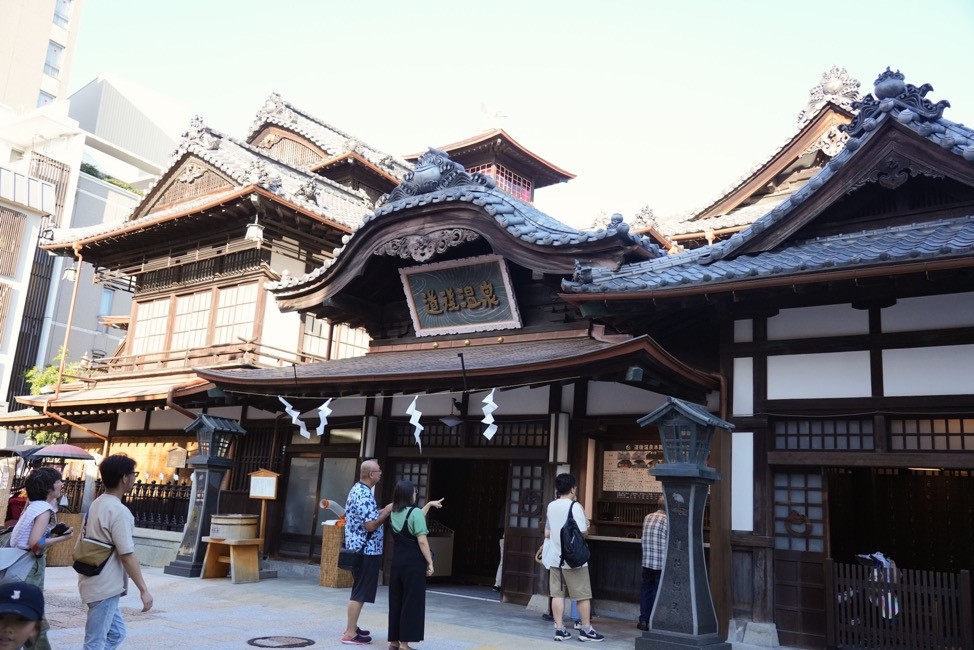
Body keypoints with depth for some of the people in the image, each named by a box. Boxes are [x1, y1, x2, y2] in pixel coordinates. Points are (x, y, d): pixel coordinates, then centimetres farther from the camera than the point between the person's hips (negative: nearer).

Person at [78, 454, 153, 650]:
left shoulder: (95, 505, 9)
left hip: (94, 582, 9)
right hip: (105, 588, -9)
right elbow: (127, 556, -21)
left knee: (116, 633, 19)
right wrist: (144, 590, -16)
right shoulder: (119, 511, -19)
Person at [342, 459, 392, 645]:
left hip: (357, 548, 11)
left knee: (358, 590, 19)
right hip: (366, 550, -11)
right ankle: (350, 634, 0)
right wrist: (387, 511, -16)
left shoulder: (356, 490, 11)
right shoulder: (364, 495, -21)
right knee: (361, 593, -5)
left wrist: (381, 511, 12)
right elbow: (371, 525, -25)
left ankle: (351, 627, 27)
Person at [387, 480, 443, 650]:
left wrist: (429, 504, 31)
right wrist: (430, 562, -9)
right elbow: (422, 541, -16)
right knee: (411, 602, 1)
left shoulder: (394, 513, 9)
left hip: (397, 562, 7)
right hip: (414, 563, -7)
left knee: (396, 601, 13)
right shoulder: (415, 512, -13)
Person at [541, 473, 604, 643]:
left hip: (555, 558, 6)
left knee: (557, 594, 6)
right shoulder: (575, 506, -12)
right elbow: (581, 532, -16)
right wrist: (587, 526, 3)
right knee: (583, 595, 5)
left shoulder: (551, 506, 7)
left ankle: (559, 629, 7)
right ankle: (586, 630, 12)